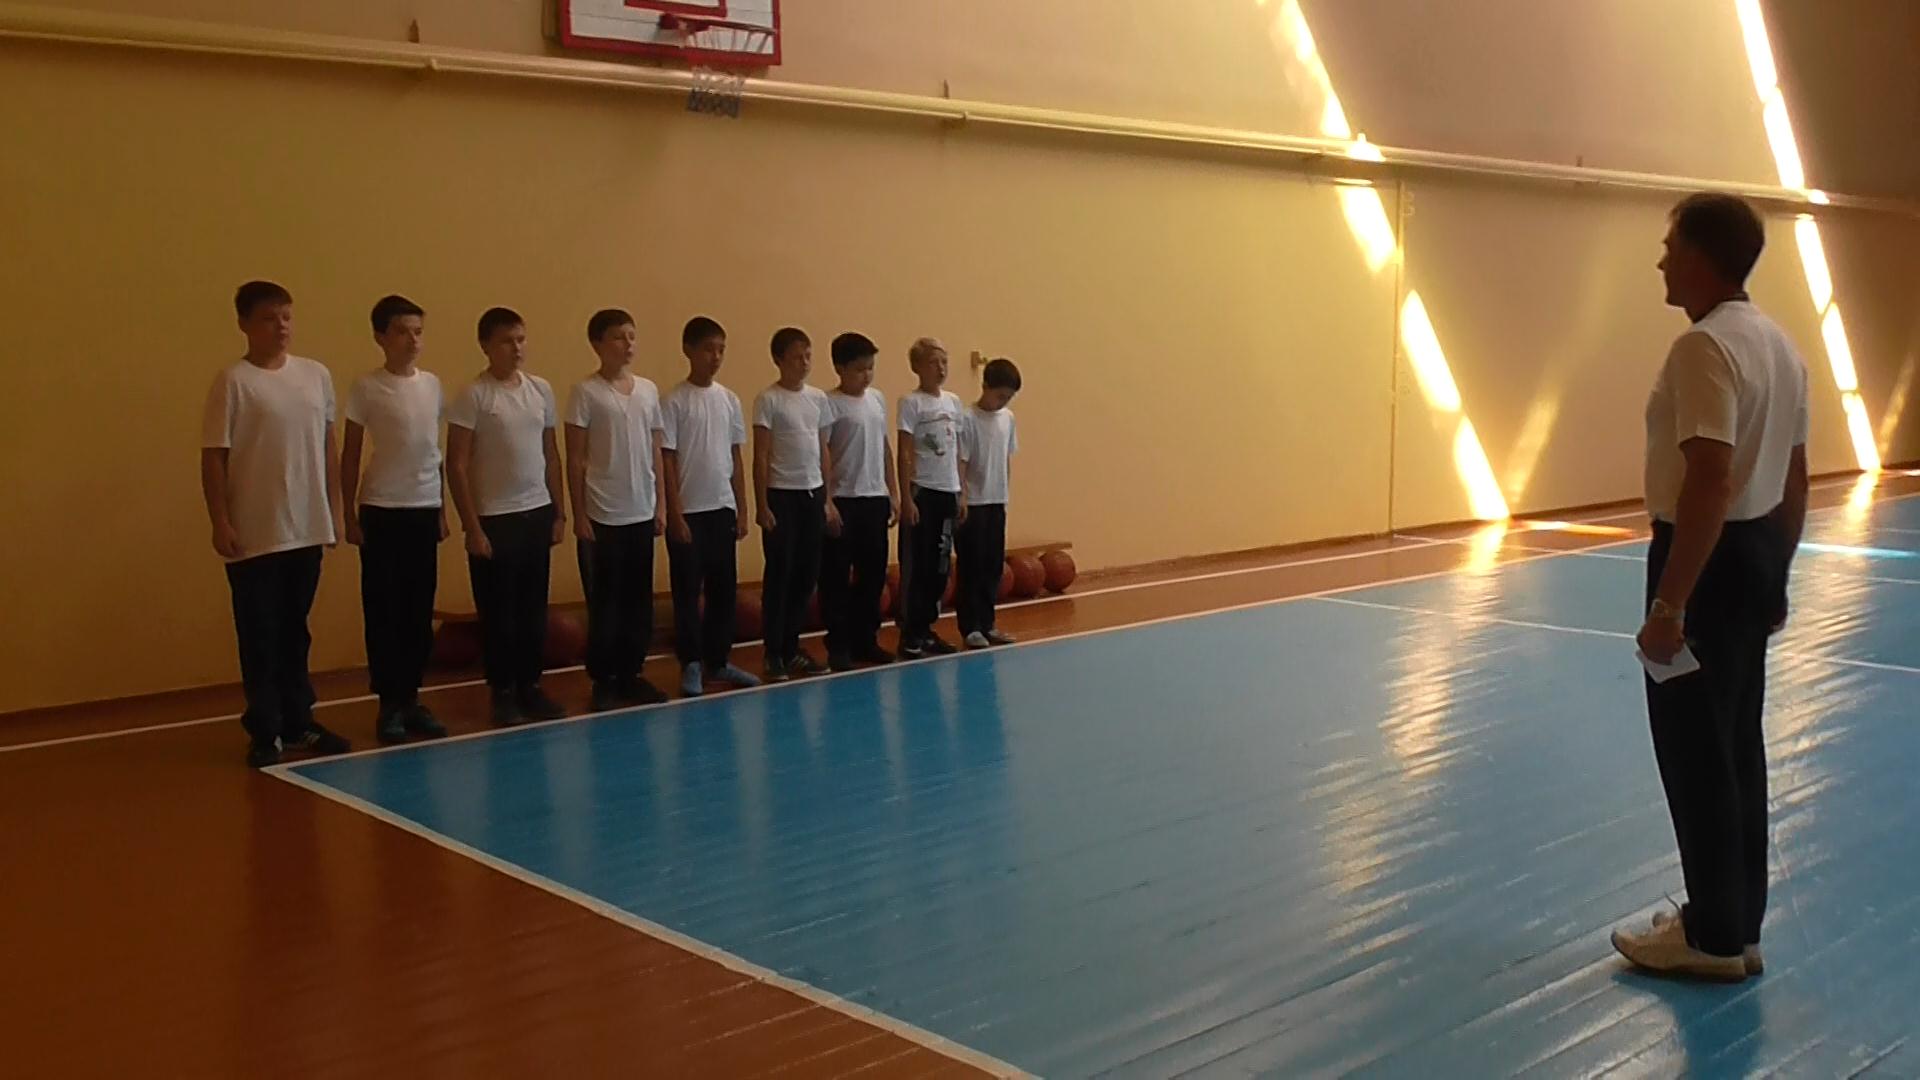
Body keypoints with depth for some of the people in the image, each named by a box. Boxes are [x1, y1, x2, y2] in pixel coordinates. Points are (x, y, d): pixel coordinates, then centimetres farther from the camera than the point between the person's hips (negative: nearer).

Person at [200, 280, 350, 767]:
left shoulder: (316, 375, 7)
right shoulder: (233, 381, -8)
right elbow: (213, 458, -8)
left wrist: (333, 509, 13)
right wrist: (220, 522, -12)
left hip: (307, 529, 5)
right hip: (254, 535, -5)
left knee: (295, 633, 15)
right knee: (260, 637, 3)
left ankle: (298, 722, 25)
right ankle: (266, 732, 11)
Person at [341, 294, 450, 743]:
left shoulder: (433, 384, 8)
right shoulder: (366, 388, -5)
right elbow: (350, 456, -2)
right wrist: (349, 515, -4)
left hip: (424, 509, 4)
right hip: (382, 510, -4)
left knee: (420, 611, 7)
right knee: (383, 611, 2)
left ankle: (412, 698, 17)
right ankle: (390, 705, 9)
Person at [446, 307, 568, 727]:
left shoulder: (541, 390, 7)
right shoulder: (473, 396, -9)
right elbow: (456, 465, -10)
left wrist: (559, 512, 11)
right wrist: (472, 526, -13)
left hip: (538, 514, 5)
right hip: (494, 519, -5)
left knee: (534, 608, 11)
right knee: (498, 612, 4)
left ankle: (530, 685, 22)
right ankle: (503, 693, 14)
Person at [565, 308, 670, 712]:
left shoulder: (649, 390, 8)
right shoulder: (586, 392, -7)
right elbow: (575, 459, -7)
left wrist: (660, 506, 10)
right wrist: (579, 516, -10)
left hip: (641, 514, 5)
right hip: (602, 516, -5)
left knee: (639, 601, 11)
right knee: (605, 603, 3)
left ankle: (631, 674, 22)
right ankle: (603, 681, 13)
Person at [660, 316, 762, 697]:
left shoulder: (729, 400, 8)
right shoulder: (674, 402, -8)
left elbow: (736, 458, 11)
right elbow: (667, 462, -9)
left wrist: (741, 509, 9)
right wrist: (676, 515, -12)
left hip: (723, 509, 5)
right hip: (689, 511, -5)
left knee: (723, 588, 10)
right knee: (688, 591, 2)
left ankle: (719, 660, 21)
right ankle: (691, 666, 10)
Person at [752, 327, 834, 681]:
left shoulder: (819, 398, 9)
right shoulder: (768, 400, -7)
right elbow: (760, 457, -8)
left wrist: (828, 499, 11)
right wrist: (761, 505, -12)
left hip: (813, 494, 6)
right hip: (782, 495, -6)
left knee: (807, 574, 9)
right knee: (780, 574, -1)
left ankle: (791, 646, 20)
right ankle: (774, 654, 7)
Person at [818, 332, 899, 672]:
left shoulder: (878, 399, 12)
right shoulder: (831, 404, -9)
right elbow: (821, 455, -13)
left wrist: (893, 493, 14)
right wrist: (827, 502, -18)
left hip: (875, 499, 7)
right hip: (844, 501, -7)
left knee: (873, 573, 12)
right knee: (837, 577, 0)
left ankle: (865, 640, 23)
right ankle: (839, 647, 7)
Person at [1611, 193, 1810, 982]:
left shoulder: (1704, 347, -20)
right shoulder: (1779, 345, 12)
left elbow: (1710, 483, -27)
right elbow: (1795, 479, 18)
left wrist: (1668, 603, -27)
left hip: (1708, 558, -10)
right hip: (1758, 553, 10)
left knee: (1696, 751, 0)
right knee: (1737, 745, 16)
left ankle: (1716, 936, 9)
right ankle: (1735, 919, 27)